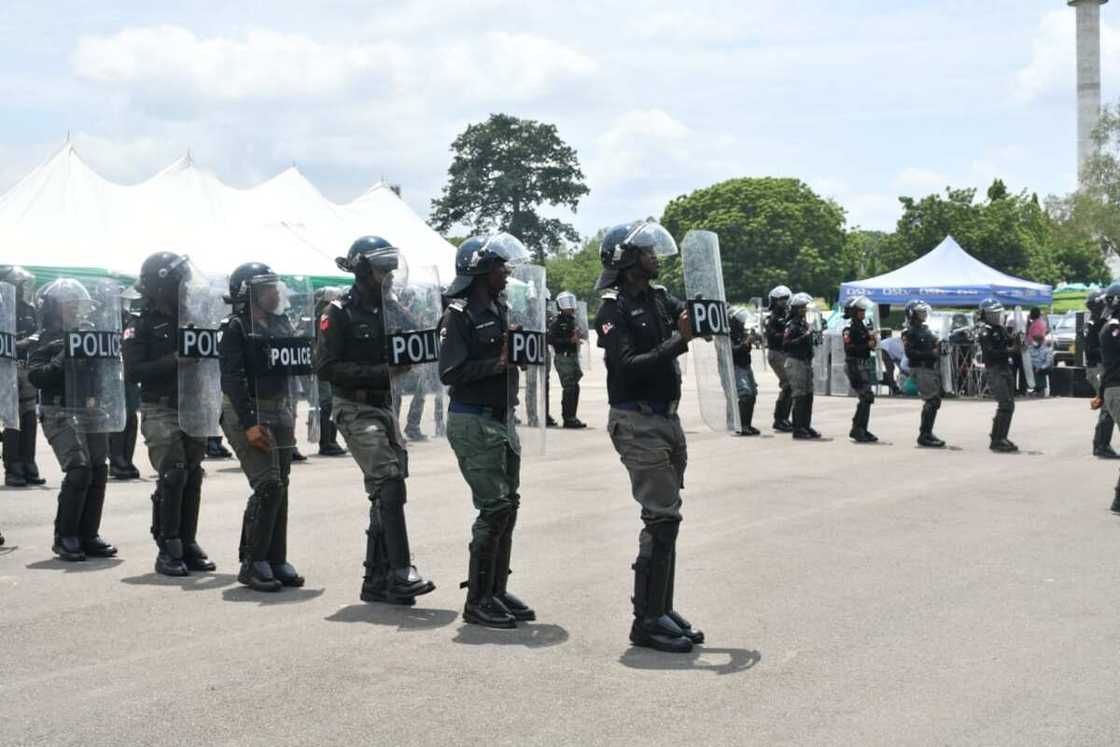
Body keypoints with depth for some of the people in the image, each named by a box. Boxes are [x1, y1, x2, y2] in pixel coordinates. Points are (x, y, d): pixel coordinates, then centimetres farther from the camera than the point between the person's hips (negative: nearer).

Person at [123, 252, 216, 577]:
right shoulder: (142, 325, -3)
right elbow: (133, 372, -13)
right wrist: (172, 361, -21)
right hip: (162, 410, -5)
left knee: (193, 476, 5)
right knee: (172, 475, -12)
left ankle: (187, 544, 13)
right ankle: (168, 549, -5)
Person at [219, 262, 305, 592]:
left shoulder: (282, 324, 12)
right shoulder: (237, 328, -9)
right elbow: (232, 379, -15)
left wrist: (290, 416, 12)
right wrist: (249, 424, -22)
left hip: (279, 411, 7)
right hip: (247, 413, -7)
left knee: (280, 487, 7)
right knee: (267, 485, -15)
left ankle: (276, 560, 14)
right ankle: (252, 562, -6)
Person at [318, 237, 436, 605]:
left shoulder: (392, 308, 12)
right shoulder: (340, 312, -8)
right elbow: (327, 367, -14)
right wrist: (380, 373, -20)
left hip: (386, 406, 7)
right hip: (356, 409, -7)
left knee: (385, 492, 8)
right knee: (389, 483, -19)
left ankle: (376, 581, 16)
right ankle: (400, 574, -20)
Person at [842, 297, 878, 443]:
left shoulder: (862, 326, 15)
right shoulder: (849, 328, -12)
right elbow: (849, 348, -22)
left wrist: (873, 341, 5)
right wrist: (867, 345, -21)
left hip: (863, 366, 10)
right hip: (854, 366, -9)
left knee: (867, 399, 11)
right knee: (866, 397, -12)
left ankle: (861, 430, 19)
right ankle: (857, 430, -7)